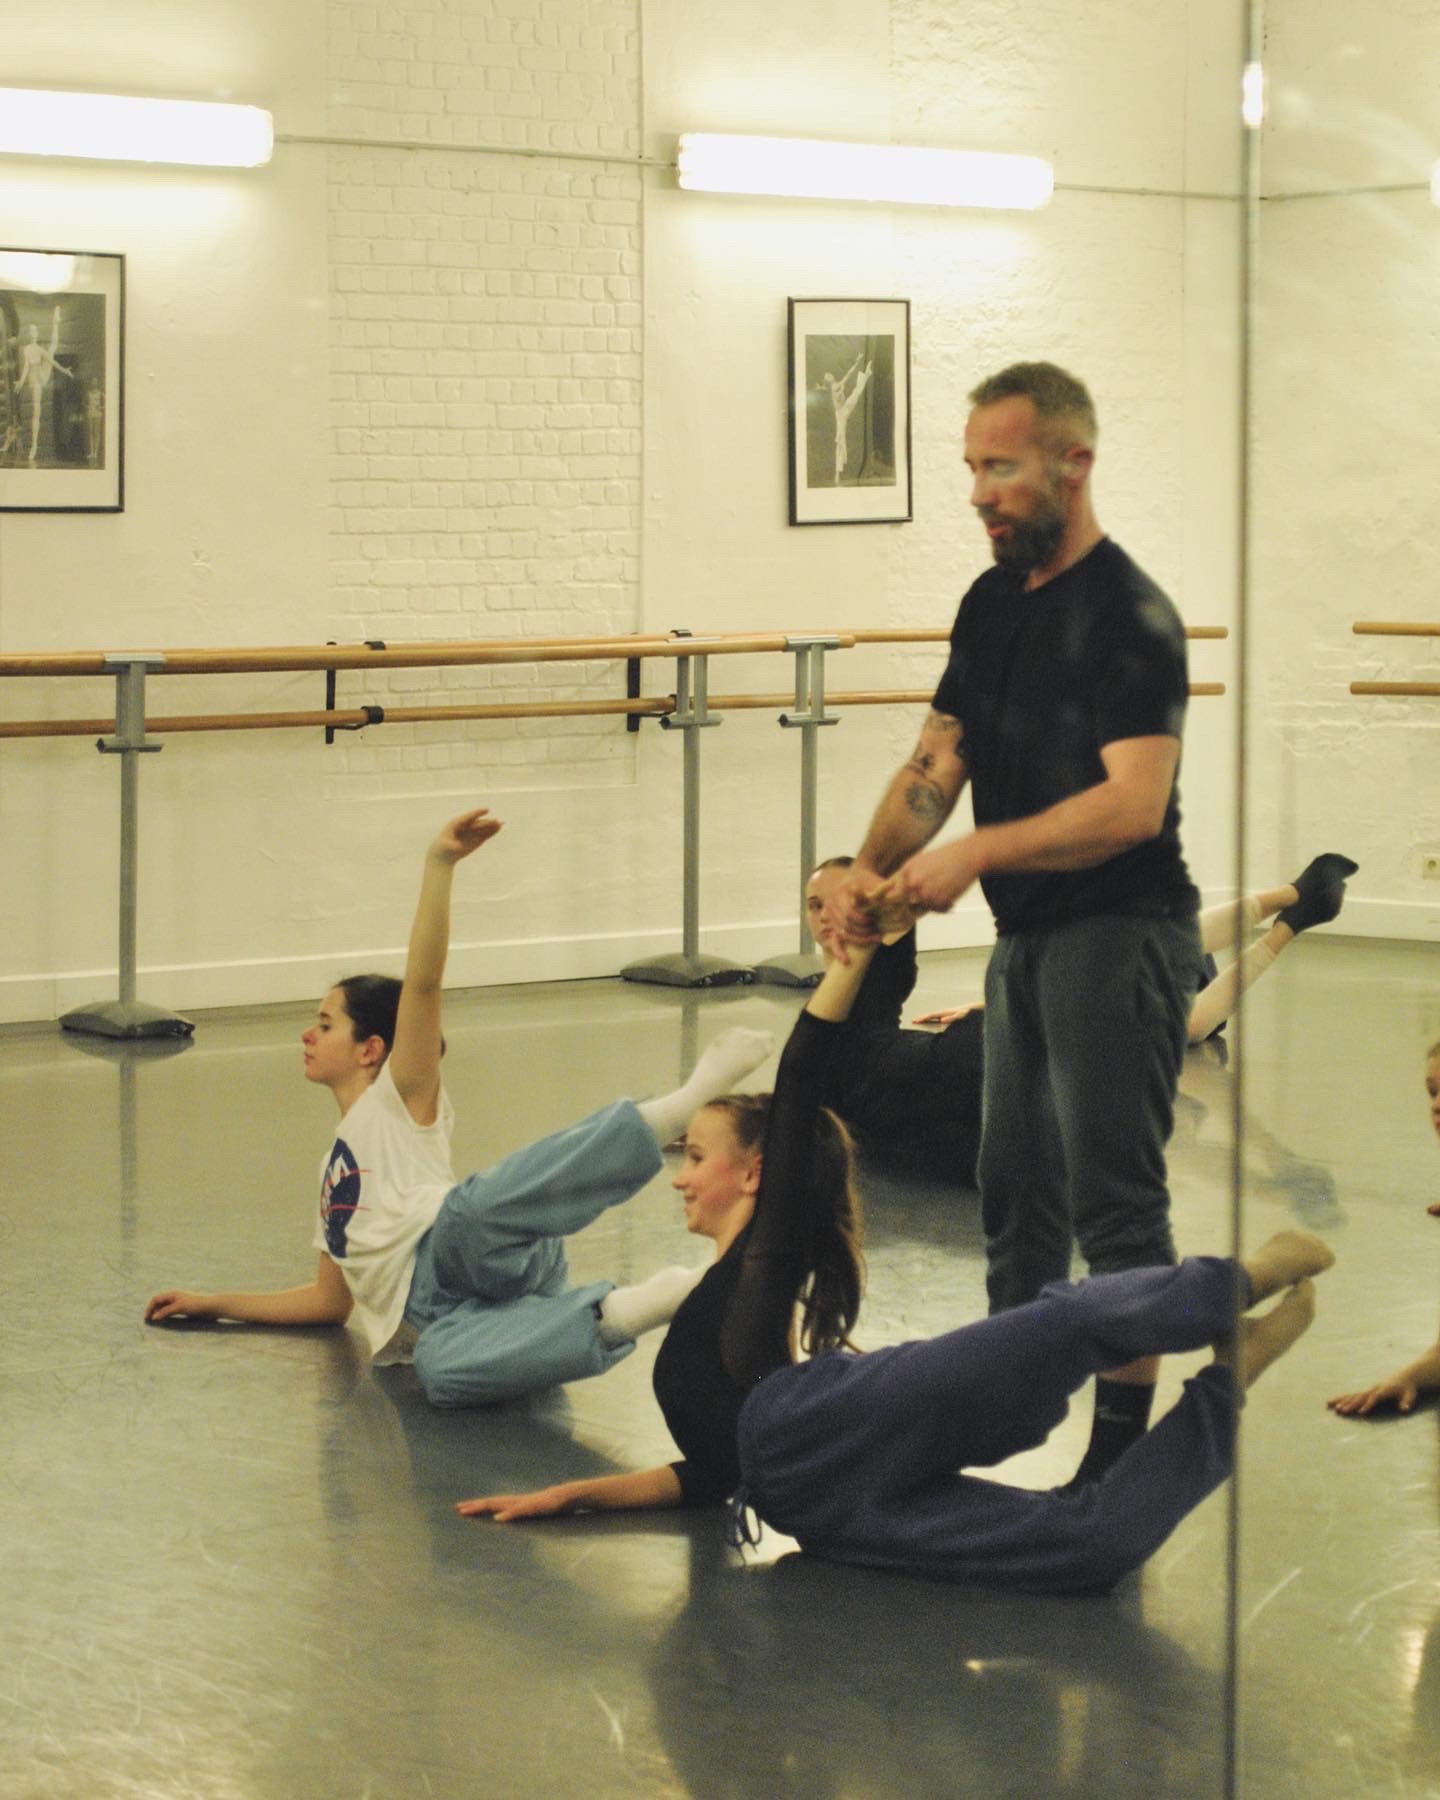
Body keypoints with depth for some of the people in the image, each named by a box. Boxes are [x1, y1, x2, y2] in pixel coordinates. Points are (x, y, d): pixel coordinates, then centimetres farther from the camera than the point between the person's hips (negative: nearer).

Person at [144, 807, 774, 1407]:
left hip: (452, 1256, -5)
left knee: (477, 1208, -43)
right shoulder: (337, 1166, 39)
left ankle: (684, 1102, -45)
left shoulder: (399, 1099, 19)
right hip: (427, 1319, 5)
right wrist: (211, 1305, 42)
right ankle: (618, 1313, -48)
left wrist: (439, 864, -7)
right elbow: (330, 1300, 41)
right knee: (441, 1370, -35)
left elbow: (422, 983, 3)